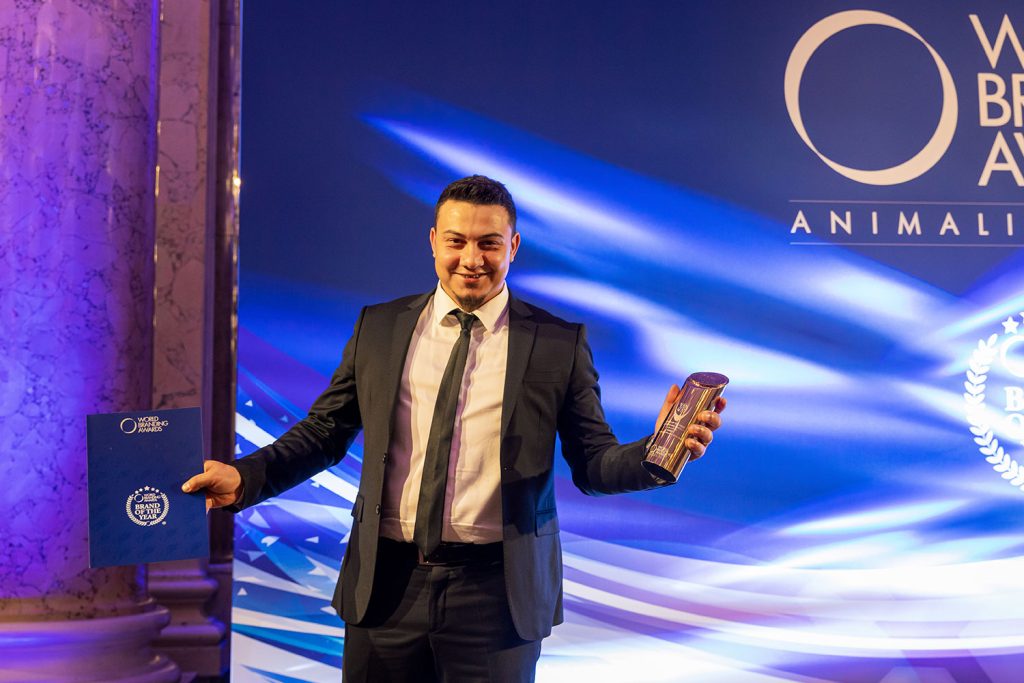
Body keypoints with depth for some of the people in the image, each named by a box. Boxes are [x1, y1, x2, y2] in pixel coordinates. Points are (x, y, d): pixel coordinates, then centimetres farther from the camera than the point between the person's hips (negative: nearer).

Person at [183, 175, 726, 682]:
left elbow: (593, 464, 0)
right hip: (386, 587, 2)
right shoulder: (378, 329, 6)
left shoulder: (558, 344, -1)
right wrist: (246, 477, -5)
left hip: (498, 593, -2)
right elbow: (323, 433, 9)